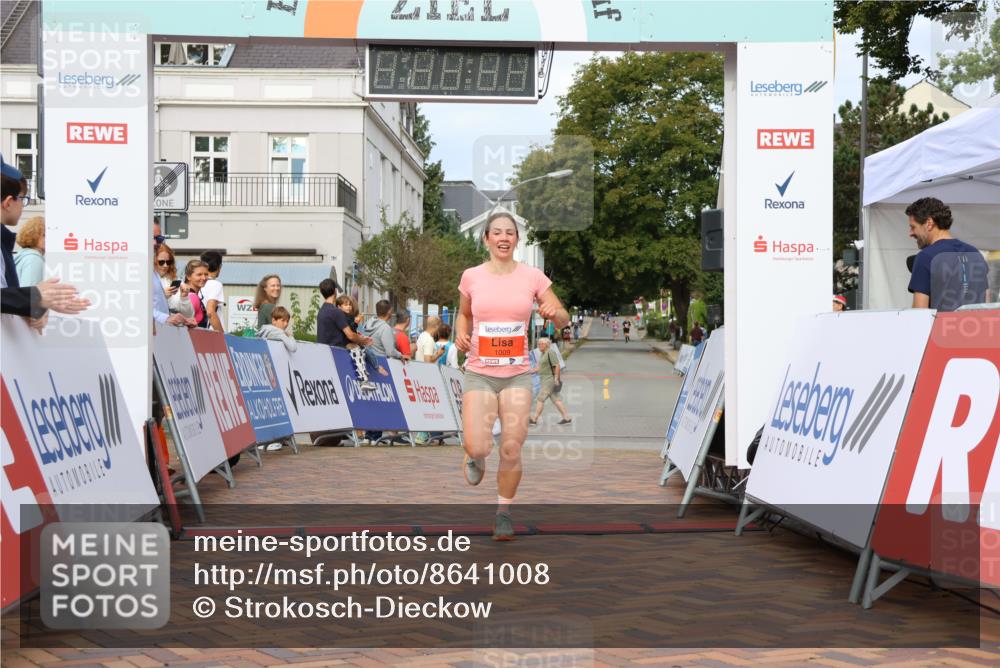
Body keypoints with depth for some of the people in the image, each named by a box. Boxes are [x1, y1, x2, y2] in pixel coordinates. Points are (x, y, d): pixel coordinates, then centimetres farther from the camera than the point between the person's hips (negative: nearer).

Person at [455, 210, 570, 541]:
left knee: (512, 449, -3)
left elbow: (563, 319, 6)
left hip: (517, 374, 1)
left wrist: (554, 312, -17)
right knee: (478, 448, -14)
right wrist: (461, 334, -3)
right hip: (479, 373, 0)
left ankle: (504, 511, 21)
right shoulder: (471, 277, 1)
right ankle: (474, 457, 26)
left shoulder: (533, 276, 0)